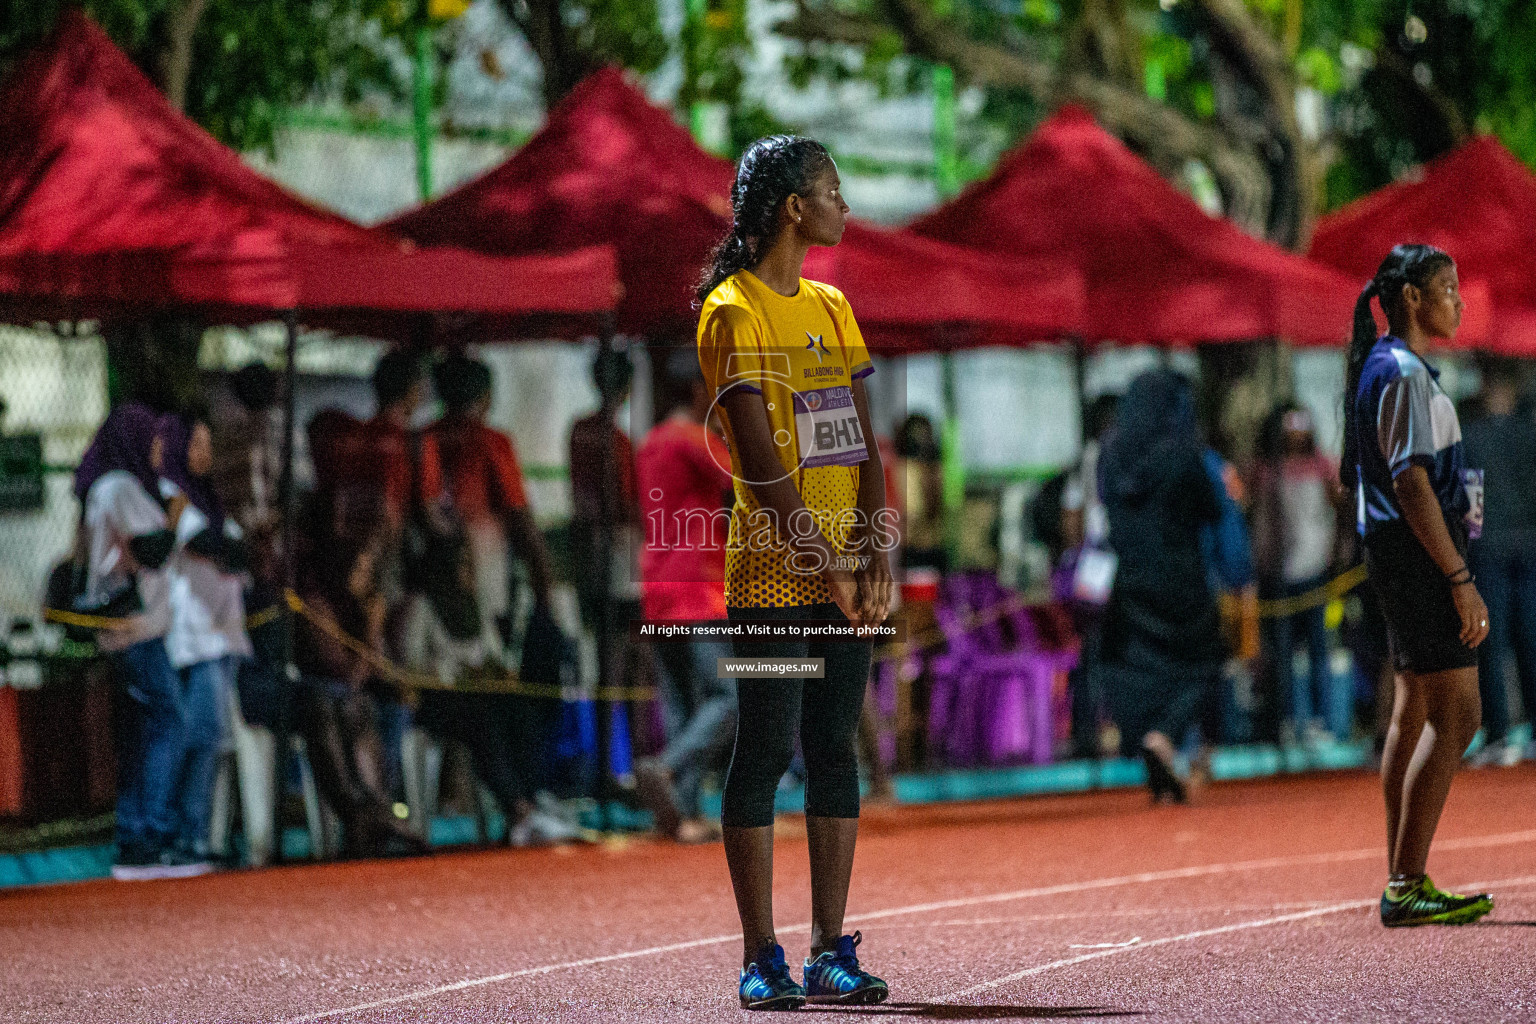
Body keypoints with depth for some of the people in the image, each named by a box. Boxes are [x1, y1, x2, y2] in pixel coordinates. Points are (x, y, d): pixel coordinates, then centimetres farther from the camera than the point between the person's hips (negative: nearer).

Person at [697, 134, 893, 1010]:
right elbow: (761, 461, -12)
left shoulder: (831, 307, 16)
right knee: (767, 750, -5)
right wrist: (824, 564, -14)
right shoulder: (733, 312, -6)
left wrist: (875, 554, -3)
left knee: (836, 750, 6)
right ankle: (762, 960, -1)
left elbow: (864, 443, 10)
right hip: (773, 572, -7)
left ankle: (832, 953, 10)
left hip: (846, 575, 7)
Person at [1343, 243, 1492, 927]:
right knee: (1454, 717, -12)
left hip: (1400, 555, 11)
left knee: (1414, 715, 12)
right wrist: (1459, 580, -22)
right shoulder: (1403, 374, -15)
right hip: (1419, 555, -11)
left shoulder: (1386, 369, 17)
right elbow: (1411, 483, -21)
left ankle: (1404, 884, 15)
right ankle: (1405, 888, -14)